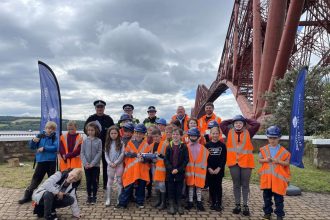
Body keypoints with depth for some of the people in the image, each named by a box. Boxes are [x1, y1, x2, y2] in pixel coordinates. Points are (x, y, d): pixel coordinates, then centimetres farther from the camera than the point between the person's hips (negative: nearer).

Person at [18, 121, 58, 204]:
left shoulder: (55, 137, -3)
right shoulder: (40, 136, 3)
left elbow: (55, 147, -16)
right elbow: (31, 147, 3)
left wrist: (44, 148, -17)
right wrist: (33, 141, -17)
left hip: (51, 161, -2)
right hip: (41, 161, 2)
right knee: (36, 178, 8)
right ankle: (27, 196, 19)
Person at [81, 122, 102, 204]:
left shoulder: (99, 141, -4)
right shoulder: (85, 141, 1)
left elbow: (99, 153, -8)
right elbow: (82, 153, 0)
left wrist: (92, 163, -14)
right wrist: (85, 163, -12)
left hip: (95, 165, -1)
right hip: (86, 165, 1)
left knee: (95, 181, 7)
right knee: (88, 181, 10)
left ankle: (94, 196, 20)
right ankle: (89, 196, 23)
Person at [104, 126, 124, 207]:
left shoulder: (121, 143, -5)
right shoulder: (108, 143, 5)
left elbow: (122, 154, -9)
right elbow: (106, 154, 3)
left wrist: (116, 163, -13)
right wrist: (110, 163, -10)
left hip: (119, 165, -2)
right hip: (110, 165, 3)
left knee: (119, 181, 5)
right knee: (110, 182, 9)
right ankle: (108, 199, 17)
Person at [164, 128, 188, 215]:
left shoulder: (184, 147, -3)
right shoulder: (169, 146, 2)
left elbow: (186, 160, -4)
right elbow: (166, 159, 0)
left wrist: (178, 169, -12)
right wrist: (171, 169, -12)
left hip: (180, 172, -1)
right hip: (170, 172, 1)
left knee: (179, 190, 8)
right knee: (171, 189, 8)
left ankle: (179, 206, 22)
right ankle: (171, 206, 20)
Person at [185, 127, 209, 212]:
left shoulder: (202, 148, 2)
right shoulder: (186, 147, 1)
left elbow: (205, 158, 4)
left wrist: (204, 167, -2)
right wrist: (185, 168, -4)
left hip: (199, 170, 0)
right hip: (189, 169, 0)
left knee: (199, 186, 6)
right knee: (190, 186, 8)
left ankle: (199, 202, 17)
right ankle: (190, 202, 19)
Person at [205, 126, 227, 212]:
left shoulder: (222, 145, 1)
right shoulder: (207, 145, 2)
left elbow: (224, 158, -1)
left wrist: (219, 168, -10)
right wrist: (209, 168, -10)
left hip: (219, 170, -1)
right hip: (209, 170, 1)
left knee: (218, 186, 3)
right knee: (211, 187, 7)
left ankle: (219, 204, 12)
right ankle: (213, 203, 19)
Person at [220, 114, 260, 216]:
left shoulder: (248, 133, 3)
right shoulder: (229, 132, 5)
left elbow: (257, 124, -4)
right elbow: (222, 124, 0)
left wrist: (246, 120, 6)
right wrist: (232, 120, 8)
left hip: (246, 162, -1)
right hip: (233, 162, 1)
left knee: (245, 185, 8)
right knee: (236, 184, 11)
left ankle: (245, 206, 18)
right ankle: (237, 205, 22)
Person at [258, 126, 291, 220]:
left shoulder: (283, 151, -3)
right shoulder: (264, 149, 2)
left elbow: (287, 163, -2)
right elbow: (259, 160, 7)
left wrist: (278, 161, -18)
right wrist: (265, 160, -13)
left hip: (278, 177, -2)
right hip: (266, 177, 2)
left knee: (279, 198, 6)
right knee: (267, 196, 13)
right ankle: (267, 212, 26)